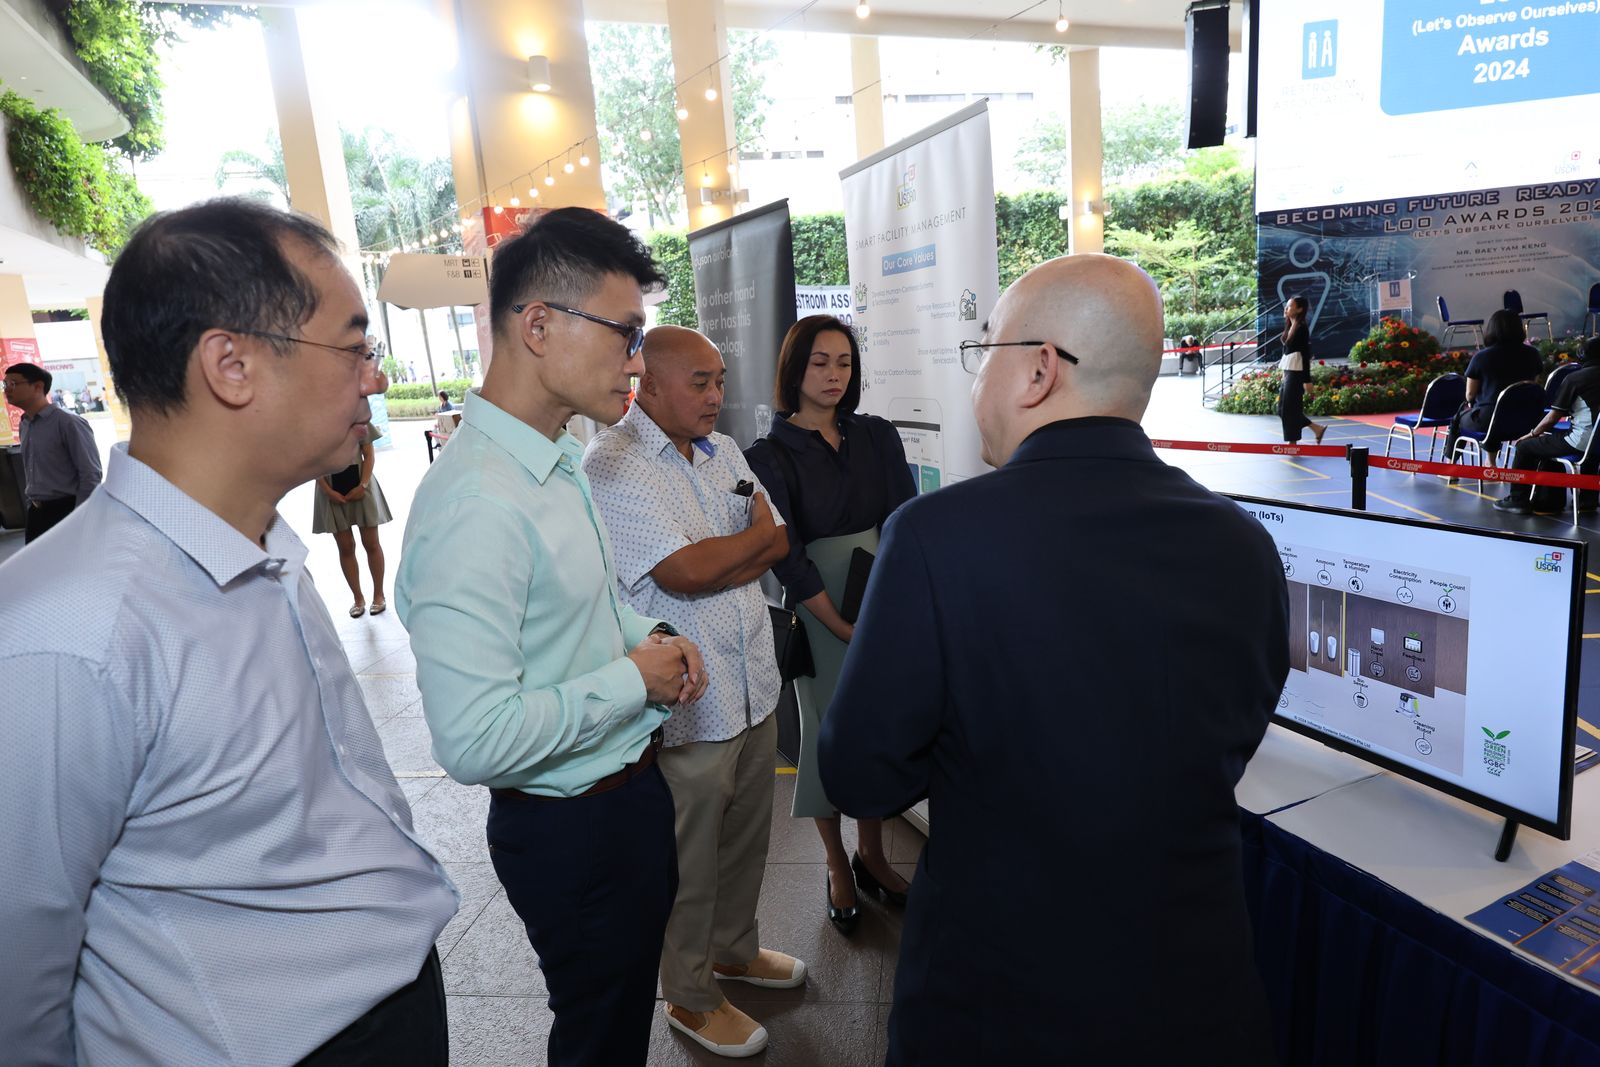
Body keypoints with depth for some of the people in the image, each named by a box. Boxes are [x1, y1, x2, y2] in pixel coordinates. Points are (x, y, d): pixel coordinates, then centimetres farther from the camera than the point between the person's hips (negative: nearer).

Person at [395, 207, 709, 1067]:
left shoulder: (561, 463, 2)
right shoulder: (476, 501, -29)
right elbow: (474, 741, -32)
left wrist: (649, 637, -2)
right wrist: (632, 680, -21)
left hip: (630, 794, 8)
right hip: (572, 827, -8)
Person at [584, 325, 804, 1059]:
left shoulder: (723, 452, 8)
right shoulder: (612, 465, -17)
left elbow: (778, 549, 5)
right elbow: (687, 571, -24)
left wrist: (721, 562, -14)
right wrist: (760, 534, -8)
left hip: (753, 687, 7)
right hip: (687, 707, -7)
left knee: (746, 836, 23)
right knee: (690, 861, 12)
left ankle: (735, 949, 48)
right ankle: (689, 998, 35)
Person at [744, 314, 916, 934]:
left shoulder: (877, 438, 5)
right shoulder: (770, 456, -5)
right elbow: (788, 558, -10)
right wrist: (848, 628, -14)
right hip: (819, 614, -3)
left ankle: (872, 855, 34)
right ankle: (838, 869, 28)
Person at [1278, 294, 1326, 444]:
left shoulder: (1302, 328, -12)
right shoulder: (1290, 326, 13)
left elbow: (1306, 354, -14)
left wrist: (1307, 380, -16)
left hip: (1296, 373, -9)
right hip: (1288, 372, 9)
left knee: (1289, 408, -4)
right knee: (1283, 408, 11)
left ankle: (1293, 443, 6)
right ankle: (1317, 429, 21)